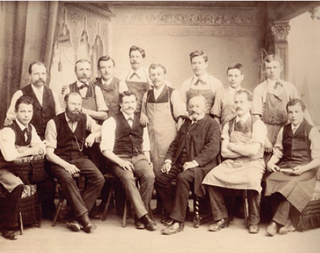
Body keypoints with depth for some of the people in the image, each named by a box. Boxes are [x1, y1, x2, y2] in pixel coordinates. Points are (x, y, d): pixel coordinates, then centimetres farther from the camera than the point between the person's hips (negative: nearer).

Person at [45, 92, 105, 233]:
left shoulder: (85, 119, 3)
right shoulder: (54, 122, -8)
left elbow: (101, 130, 21)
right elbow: (49, 153, -9)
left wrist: (93, 134, -3)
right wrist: (66, 165, -25)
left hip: (79, 158, 4)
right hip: (60, 160, -4)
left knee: (99, 179, -22)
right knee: (66, 178, -36)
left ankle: (76, 216, -18)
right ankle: (83, 217, -29)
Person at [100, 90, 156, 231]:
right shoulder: (111, 122, 4)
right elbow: (105, 149, -1)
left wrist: (148, 160, 1)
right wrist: (120, 161, -15)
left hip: (139, 157, 3)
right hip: (120, 159, -3)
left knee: (150, 175, -29)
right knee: (127, 178, -35)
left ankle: (139, 216, -18)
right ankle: (144, 216, -30)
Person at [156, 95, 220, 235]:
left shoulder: (212, 124, 1)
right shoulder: (186, 124, 24)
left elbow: (212, 148, -13)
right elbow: (174, 144, 22)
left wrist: (194, 162, -23)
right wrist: (168, 160, 4)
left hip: (200, 166, -7)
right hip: (179, 163, 7)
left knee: (183, 178, -35)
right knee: (159, 176, -16)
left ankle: (178, 221, -28)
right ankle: (172, 212, -5)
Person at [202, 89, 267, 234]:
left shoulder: (258, 124, -1)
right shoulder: (229, 125, 12)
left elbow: (253, 150, -15)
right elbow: (224, 152, 3)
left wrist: (232, 146, -4)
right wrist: (245, 150, -8)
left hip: (252, 164, -3)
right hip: (231, 163, 4)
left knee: (252, 180, -35)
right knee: (211, 176, -22)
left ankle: (253, 221, -11)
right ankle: (221, 218, -7)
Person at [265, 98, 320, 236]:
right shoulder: (284, 130, 17)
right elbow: (278, 152, 16)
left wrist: (304, 168, -19)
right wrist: (271, 162, -5)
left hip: (303, 170, -4)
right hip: (284, 167, 4)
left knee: (291, 185, -35)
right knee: (270, 182, -27)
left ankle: (276, 222, -24)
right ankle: (286, 222, -19)